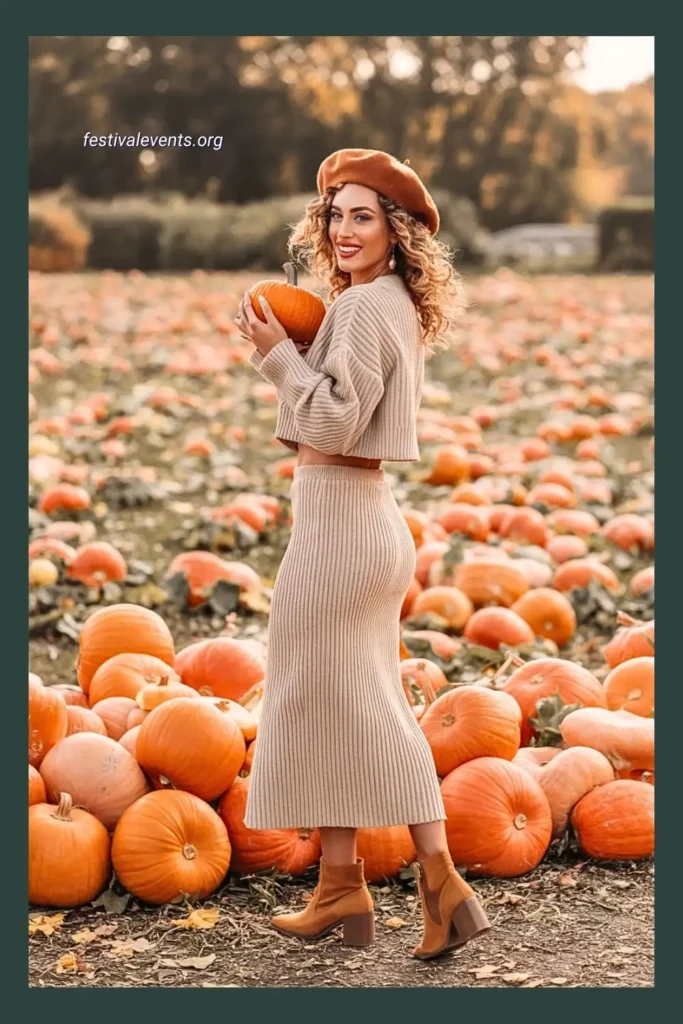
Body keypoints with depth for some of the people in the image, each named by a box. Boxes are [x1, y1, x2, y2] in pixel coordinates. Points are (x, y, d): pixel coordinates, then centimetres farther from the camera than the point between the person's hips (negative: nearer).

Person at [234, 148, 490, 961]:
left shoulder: (366, 305, -15)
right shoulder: (394, 307, 15)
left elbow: (336, 419, -21)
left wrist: (275, 353, -15)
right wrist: (287, 350, 11)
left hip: (338, 518, -10)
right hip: (369, 518, 10)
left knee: (321, 698, 0)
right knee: (373, 707, 13)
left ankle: (342, 886, 8)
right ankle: (438, 882, 16)